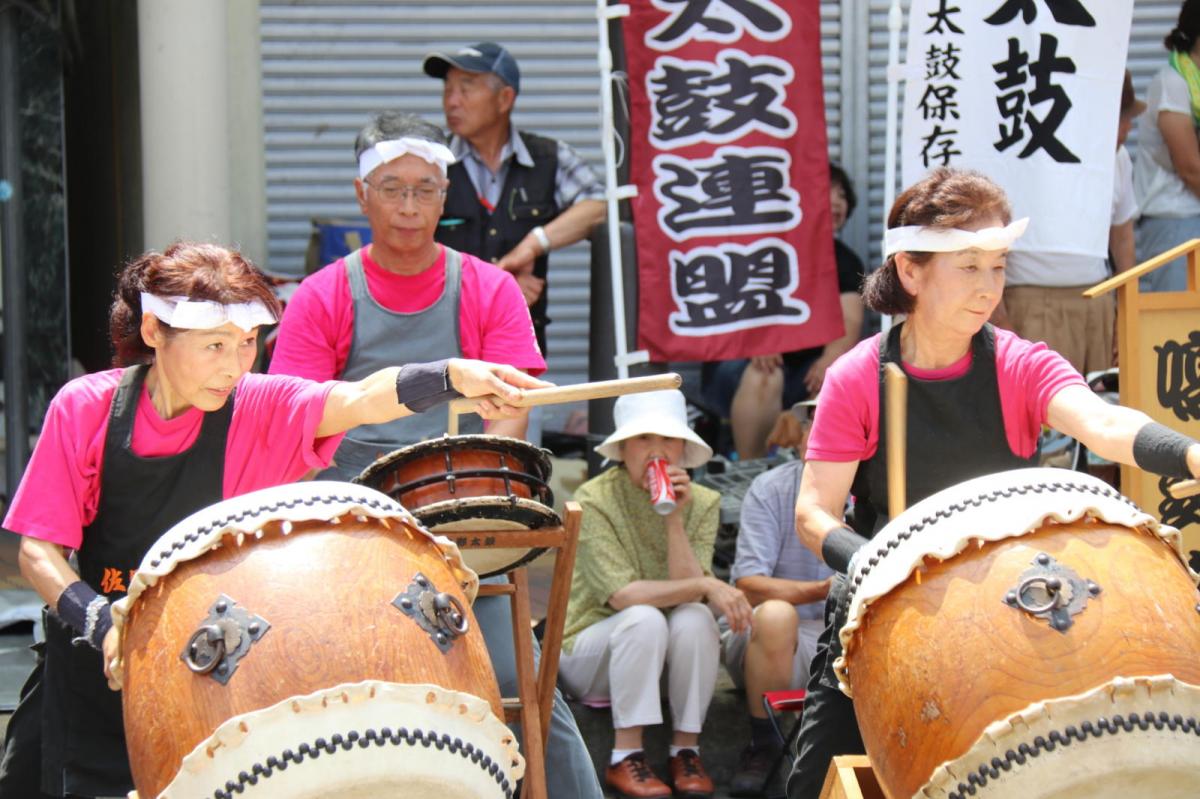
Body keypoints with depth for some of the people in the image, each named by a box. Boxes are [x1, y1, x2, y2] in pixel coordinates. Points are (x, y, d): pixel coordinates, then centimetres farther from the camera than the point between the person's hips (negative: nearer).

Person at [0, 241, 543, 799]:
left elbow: (360, 400, -31)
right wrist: (102, 623, -27)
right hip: (94, 659, 1)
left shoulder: (259, 409, -11)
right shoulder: (86, 408, -10)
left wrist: (455, 376, -50)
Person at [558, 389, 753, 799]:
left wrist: (674, 519, -26)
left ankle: (686, 750, -17)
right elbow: (620, 594, -26)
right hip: (588, 647, -3)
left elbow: (688, 594, -17)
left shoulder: (702, 503, -4)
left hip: (659, 654, 3)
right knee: (645, 618, -33)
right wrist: (706, 586, -30)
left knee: (695, 618, -28)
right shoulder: (595, 499, -16)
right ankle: (625, 757, -26)